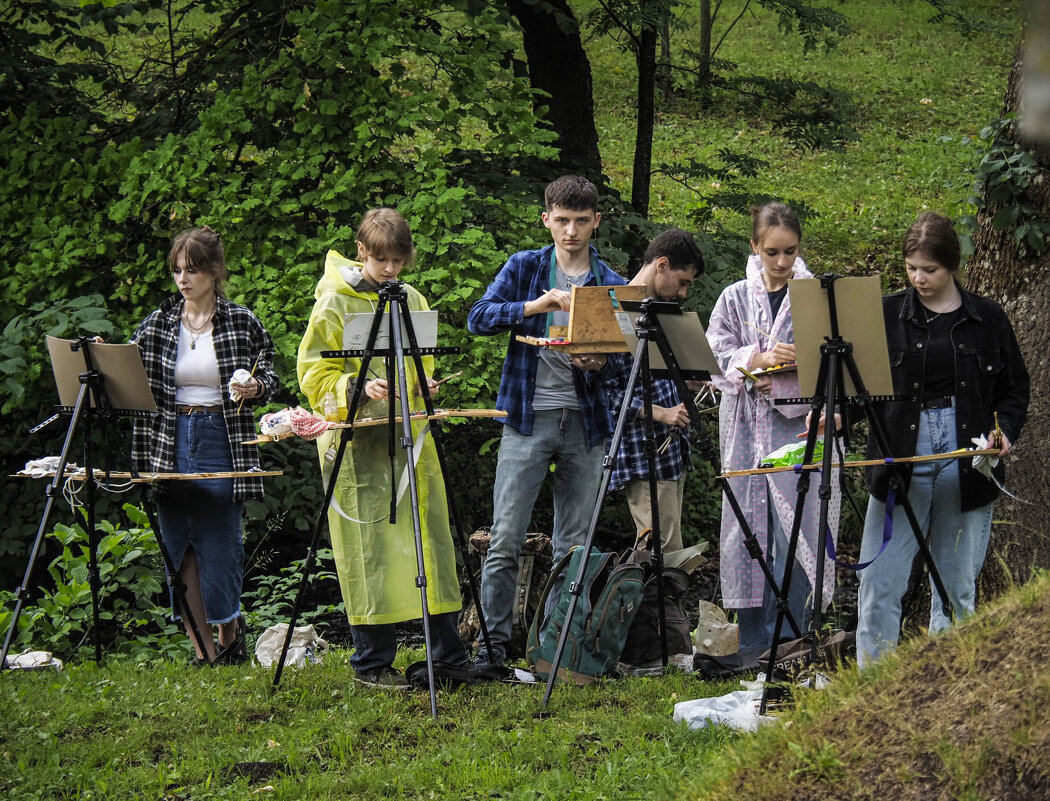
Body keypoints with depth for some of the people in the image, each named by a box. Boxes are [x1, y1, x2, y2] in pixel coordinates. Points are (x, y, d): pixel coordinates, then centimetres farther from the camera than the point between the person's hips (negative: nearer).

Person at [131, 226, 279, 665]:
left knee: (219, 544, -6)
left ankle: (230, 627, 20)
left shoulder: (242, 323, 2)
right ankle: (203, 650, 8)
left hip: (222, 442, -3)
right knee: (180, 550, 1)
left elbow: (268, 377, 9)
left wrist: (255, 388, -13)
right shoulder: (156, 325, 8)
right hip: (170, 443, 3)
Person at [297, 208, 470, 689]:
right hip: (357, 441, -5)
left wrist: (425, 388, 4)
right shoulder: (335, 303, -3)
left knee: (428, 534, 5)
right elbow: (314, 374, -4)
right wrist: (356, 390, -20)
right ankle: (371, 662, 2)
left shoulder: (411, 301, 14)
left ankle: (448, 653, 13)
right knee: (369, 544, -5)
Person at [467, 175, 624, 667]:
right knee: (506, 540, -7)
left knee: (575, 545, 5)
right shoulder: (524, 268, 6)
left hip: (585, 422, 2)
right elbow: (478, 318, -7)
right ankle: (493, 643, -2)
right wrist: (534, 305, -20)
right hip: (528, 417, -2)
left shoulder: (611, 285, 9)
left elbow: (620, 359, 8)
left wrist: (600, 363, -15)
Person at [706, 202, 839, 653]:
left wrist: (784, 380, -12)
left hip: (800, 426, -2)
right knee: (750, 531, 1)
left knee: (794, 532, -9)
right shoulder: (735, 299, 12)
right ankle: (752, 644, 7)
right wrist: (759, 359, -15)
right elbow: (716, 356, 2)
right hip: (746, 431, 2)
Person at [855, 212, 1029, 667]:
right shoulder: (888, 314, 6)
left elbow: (1015, 387, 12)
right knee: (879, 582, -7)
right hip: (901, 459, 0)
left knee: (958, 583, 6)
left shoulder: (987, 318, 6)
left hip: (966, 464, 1)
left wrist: (1005, 430, -5)